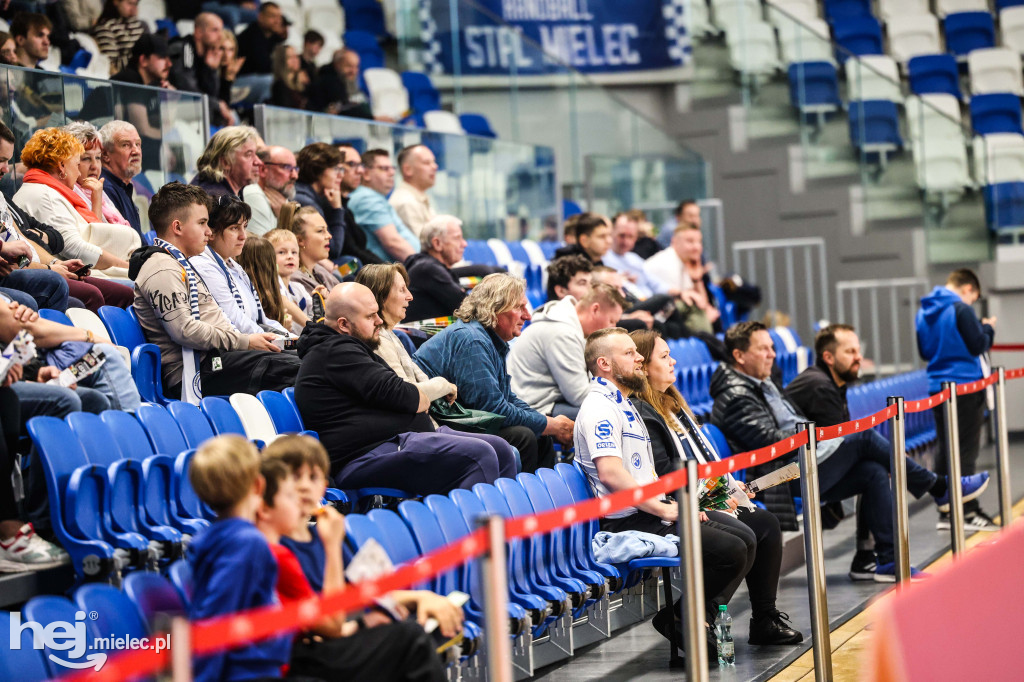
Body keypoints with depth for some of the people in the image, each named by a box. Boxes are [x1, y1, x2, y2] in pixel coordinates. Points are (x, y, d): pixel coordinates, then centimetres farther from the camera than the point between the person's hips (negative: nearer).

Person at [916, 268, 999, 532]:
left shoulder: (923, 313, 11)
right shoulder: (961, 309, -13)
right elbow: (978, 345, -13)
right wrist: (988, 328, 6)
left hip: (937, 389, 7)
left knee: (944, 451, 10)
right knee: (966, 451, -3)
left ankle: (946, 511, 12)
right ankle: (968, 512, -1)